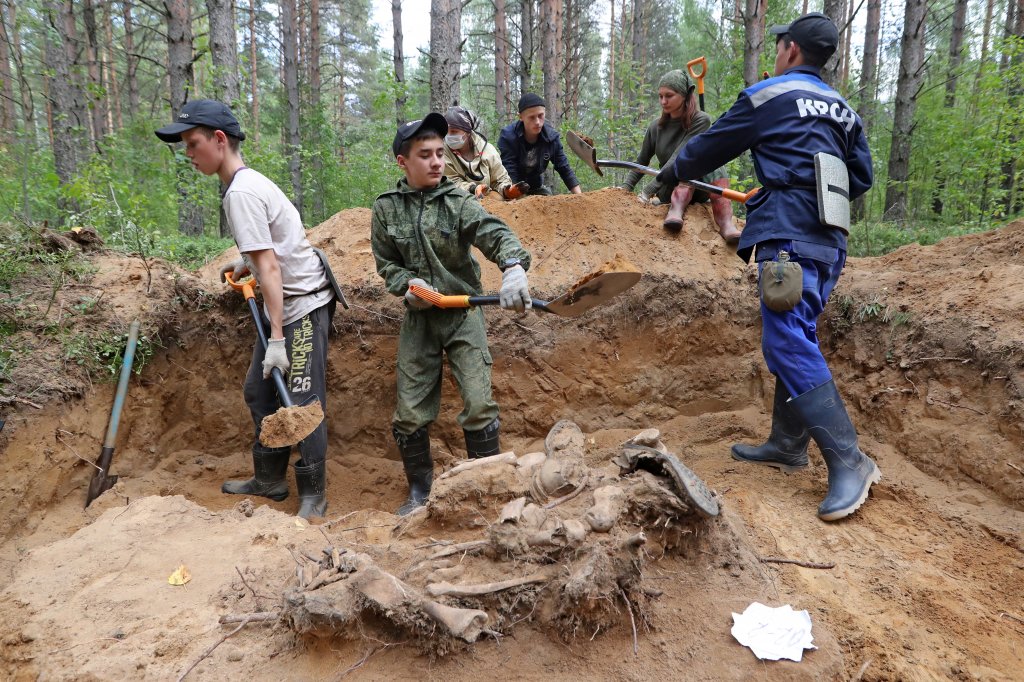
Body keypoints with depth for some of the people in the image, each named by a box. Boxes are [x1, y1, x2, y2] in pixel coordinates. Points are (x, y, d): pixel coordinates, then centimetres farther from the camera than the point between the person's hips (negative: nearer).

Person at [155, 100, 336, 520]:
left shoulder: (240, 192, -19)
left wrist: (276, 339, -26)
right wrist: (246, 264, 14)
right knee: (259, 391, 16)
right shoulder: (249, 182, 10)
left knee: (302, 402, -6)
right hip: (284, 306, 11)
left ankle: (313, 497, 6)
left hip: (303, 306, -11)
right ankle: (270, 480, 28)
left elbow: (269, 268, -25)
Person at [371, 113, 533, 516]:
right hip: (418, 317, 2)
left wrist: (513, 267, -45)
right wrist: (407, 285, -14)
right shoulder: (387, 209, -1)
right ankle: (420, 490, 27)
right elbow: (385, 263, 7)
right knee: (410, 413, 6)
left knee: (479, 404, -6)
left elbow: (496, 234, -24)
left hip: (463, 315, -2)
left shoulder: (459, 203, -8)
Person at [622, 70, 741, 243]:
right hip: (670, 191, 2)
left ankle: (725, 222, -52)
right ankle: (676, 209, -54)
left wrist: (647, 191, -29)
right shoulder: (656, 128, 2)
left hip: (699, 188, -1)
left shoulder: (701, 121, -12)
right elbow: (641, 163, 11)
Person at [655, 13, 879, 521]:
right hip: (826, 240, 9)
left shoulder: (767, 96, 2)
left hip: (789, 236, -8)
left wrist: (672, 172, 29)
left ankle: (849, 463, -14)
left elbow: (711, 146, 11)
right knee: (794, 338, 14)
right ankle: (787, 445, 20)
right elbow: (862, 177, 21)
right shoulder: (843, 109, 21)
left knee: (788, 343, -13)